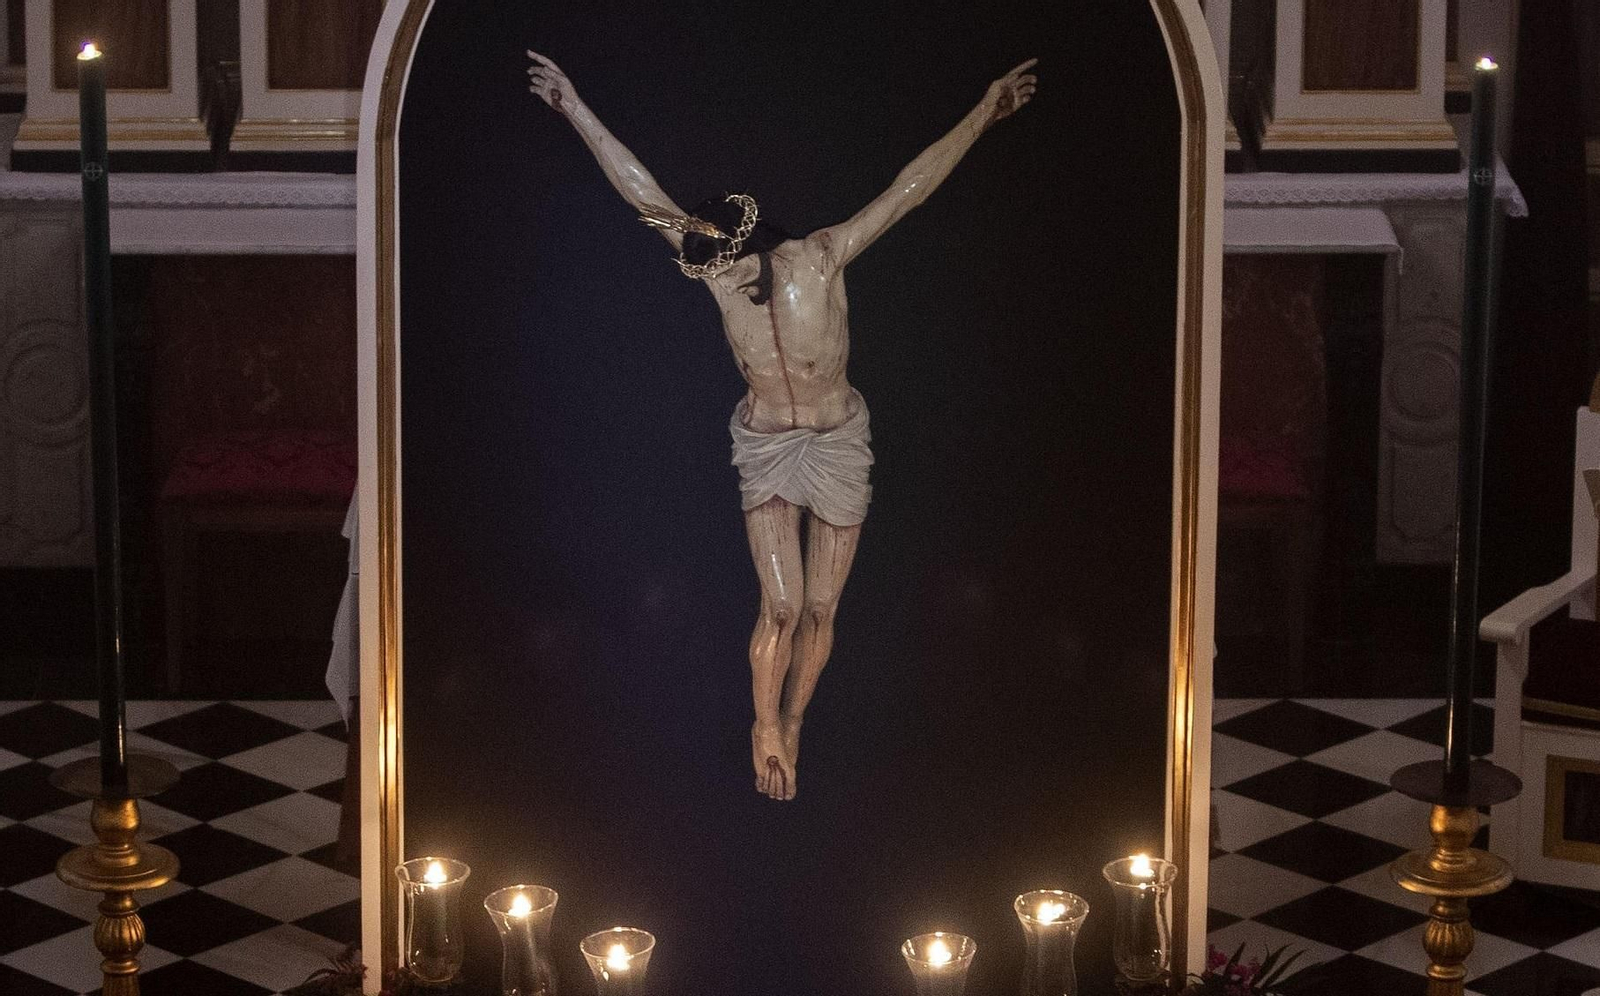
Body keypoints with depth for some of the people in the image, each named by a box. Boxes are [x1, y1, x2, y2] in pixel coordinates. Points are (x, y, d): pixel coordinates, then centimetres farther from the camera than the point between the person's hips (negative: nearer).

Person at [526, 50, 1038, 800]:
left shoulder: (820, 260, -21)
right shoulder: (717, 265, -15)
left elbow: (908, 190, -23)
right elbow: (643, 195, -15)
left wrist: (982, 115, -26)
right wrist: (575, 110, -16)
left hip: (839, 441, 0)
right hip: (765, 446, 0)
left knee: (820, 607, 6)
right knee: (782, 605, -8)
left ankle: (792, 726, 26)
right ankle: (765, 727, 13)